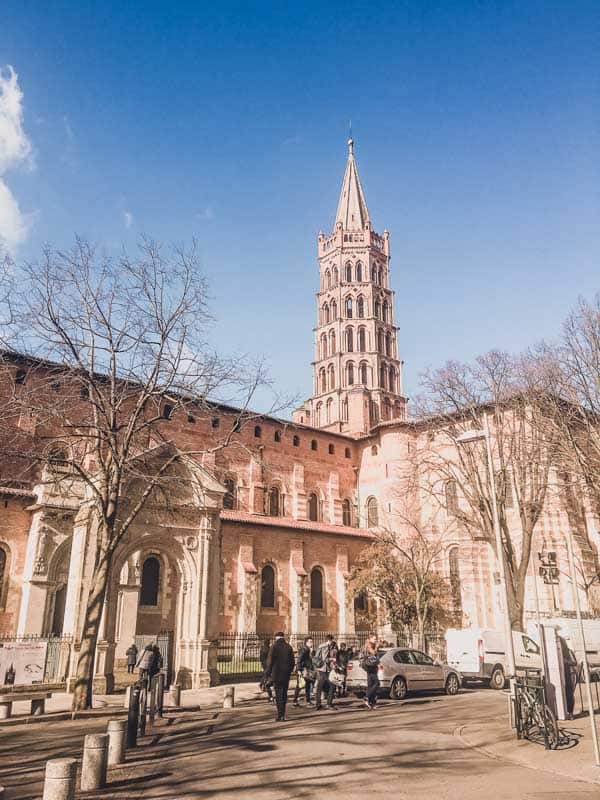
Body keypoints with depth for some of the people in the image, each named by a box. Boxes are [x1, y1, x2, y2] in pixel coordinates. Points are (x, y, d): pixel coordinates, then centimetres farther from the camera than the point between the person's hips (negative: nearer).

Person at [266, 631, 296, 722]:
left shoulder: (274, 646, -8)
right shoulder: (289, 647, 3)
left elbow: (269, 661, -9)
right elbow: (293, 661, 6)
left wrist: (268, 673, 0)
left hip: (277, 674, -4)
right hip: (286, 674, 4)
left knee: (278, 695, 1)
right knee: (284, 694, 13)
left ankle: (280, 715, -3)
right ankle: (282, 715, 19)